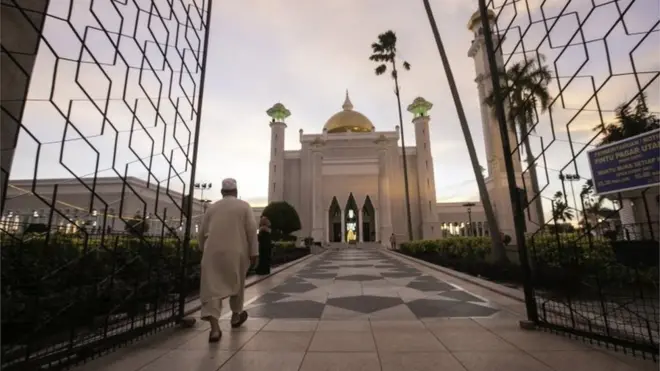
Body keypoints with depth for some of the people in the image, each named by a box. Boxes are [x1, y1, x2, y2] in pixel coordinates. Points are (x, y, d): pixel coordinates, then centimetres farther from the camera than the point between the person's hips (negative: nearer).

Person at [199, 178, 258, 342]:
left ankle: (215, 328, -10)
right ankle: (236, 315, 35)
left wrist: (204, 251, 27)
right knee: (237, 284, 18)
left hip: (213, 252, 2)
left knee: (213, 288, 0)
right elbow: (252, 230, -6)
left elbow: (202, 233, 13)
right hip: (236, 252, -1)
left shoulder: (212, 207, 10)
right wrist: (253, 252, -2)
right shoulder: (244, 206, 2)